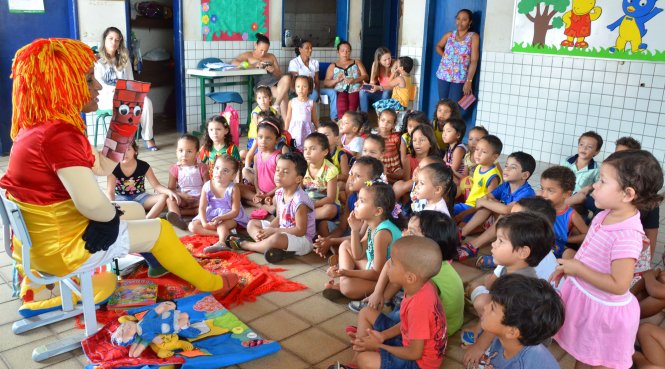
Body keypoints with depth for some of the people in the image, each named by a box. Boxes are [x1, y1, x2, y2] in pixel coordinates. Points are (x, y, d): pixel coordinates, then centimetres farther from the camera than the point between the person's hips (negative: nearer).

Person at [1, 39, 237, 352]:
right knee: (159, 229, 5)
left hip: (44, 233, 10)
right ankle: (209, 284, 24)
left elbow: (101, 168, 12)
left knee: (134, 209, 25)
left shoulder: (39, 125, 5)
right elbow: (92, 204, -33)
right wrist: (115, 214, -12)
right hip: (59, 247, -10)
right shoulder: (59, 134, -28)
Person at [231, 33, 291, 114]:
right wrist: (253, 65, -11)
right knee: (283, 95, -32)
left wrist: (273, 70, -3)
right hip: (261, 83, -4)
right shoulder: (248, 55, 16)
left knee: (287, 78, -33)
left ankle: (276, 105, -30)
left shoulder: (271, 57, 27)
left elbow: (280, 74, 22)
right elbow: (234, 63, -2)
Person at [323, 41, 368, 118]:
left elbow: (365, 76, 11)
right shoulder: (332, 66, 23)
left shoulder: (357, 63, 26)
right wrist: (336, 80, -10)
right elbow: (326, 83, 12)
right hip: (340, 92, -1)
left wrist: (354, 80, -10)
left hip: (355, 91, 1)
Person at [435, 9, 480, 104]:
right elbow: (438, 46, 26)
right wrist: (444, 56, 4)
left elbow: (474, 61, -11)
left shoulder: (473, 36, -5)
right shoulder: (449, 35, 8)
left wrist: (469, 81, -17)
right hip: (443, 75, 4)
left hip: (459, 78, -4)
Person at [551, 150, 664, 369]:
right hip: (583, 298, 8)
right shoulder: (605, 215, -5)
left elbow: (619, 285, -30)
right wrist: (568, 266, 3)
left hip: (603, 310, -8)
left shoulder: (626, 236, -32)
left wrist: (577, 269, -24)